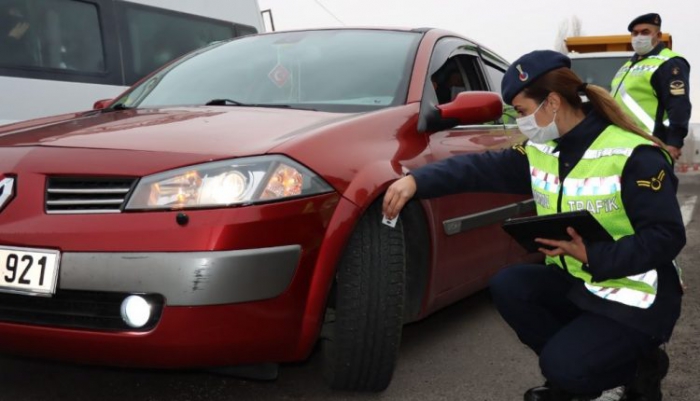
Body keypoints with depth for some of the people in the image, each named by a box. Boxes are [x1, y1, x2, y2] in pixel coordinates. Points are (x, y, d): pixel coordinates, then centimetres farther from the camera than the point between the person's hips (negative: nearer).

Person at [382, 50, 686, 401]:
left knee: (562, 367, -20)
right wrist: (416, 180, -18)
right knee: (507, 285, -11)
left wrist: (593, 256, -31)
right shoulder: (540, 151, 2)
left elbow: (667, 236, -22)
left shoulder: (634, 156, -20)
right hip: (573, 282, 7)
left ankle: (642, 365, 9)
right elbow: (482, 168, -5)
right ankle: (575, 370, 4)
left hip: (634, 296, -7)